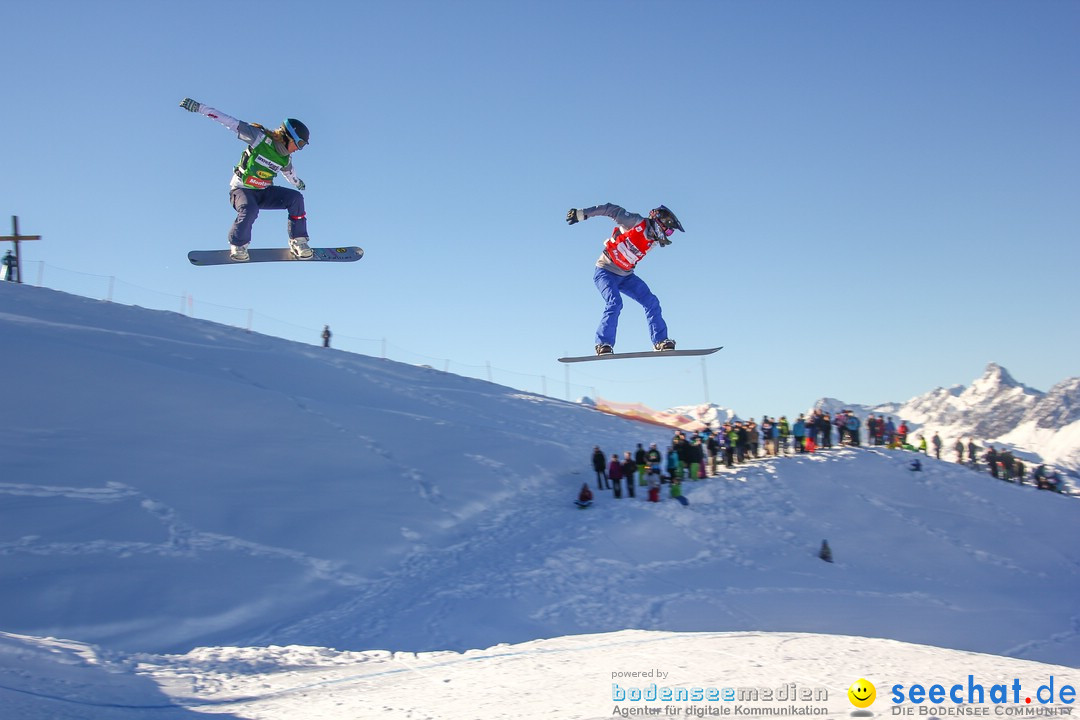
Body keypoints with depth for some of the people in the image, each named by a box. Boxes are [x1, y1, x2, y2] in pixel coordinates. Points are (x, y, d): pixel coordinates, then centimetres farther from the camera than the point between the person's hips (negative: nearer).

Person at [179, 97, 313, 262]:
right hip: (241, 189, -6)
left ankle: (298, 241, -5)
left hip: (264, 192, 6)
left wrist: (297, 182, 48)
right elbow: (230, 122, -19)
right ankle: (238, 245, -11)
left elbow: (288, 171, 27)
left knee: (295, 197, -15)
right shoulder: (260, 138, -16)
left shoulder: (286, 157, 2)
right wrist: (199, 107, -23)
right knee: (250, 211, -37)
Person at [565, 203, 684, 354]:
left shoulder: (653, 242, 2)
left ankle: (660, 341, -2)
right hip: (605, 272, -7)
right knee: (614, 302, -28)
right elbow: (611, 210, -18)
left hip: (625, 276, 7)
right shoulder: (636, 222, -18)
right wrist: (582, 214, -20)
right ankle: (603, 344, -23)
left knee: (651, 302, -6)